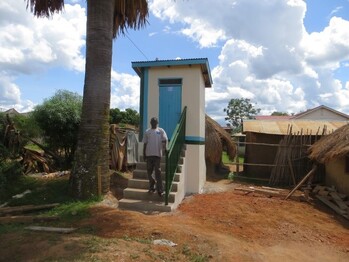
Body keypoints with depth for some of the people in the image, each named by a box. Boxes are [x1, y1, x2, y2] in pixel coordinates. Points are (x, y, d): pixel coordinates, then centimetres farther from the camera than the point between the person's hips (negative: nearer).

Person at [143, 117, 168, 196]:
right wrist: (144, 155, 11)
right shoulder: (147, 131, 13)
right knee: (149, 171, 7)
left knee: (158, 172, -4)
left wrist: (164, 148, -20)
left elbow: (165, 140, -3)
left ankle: (160, 190, 1)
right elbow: (145, 144, 13)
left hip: (157, 154, -3)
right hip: (149, 154, 3)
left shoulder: (161, 131, 6)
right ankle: (151, 187, 25)